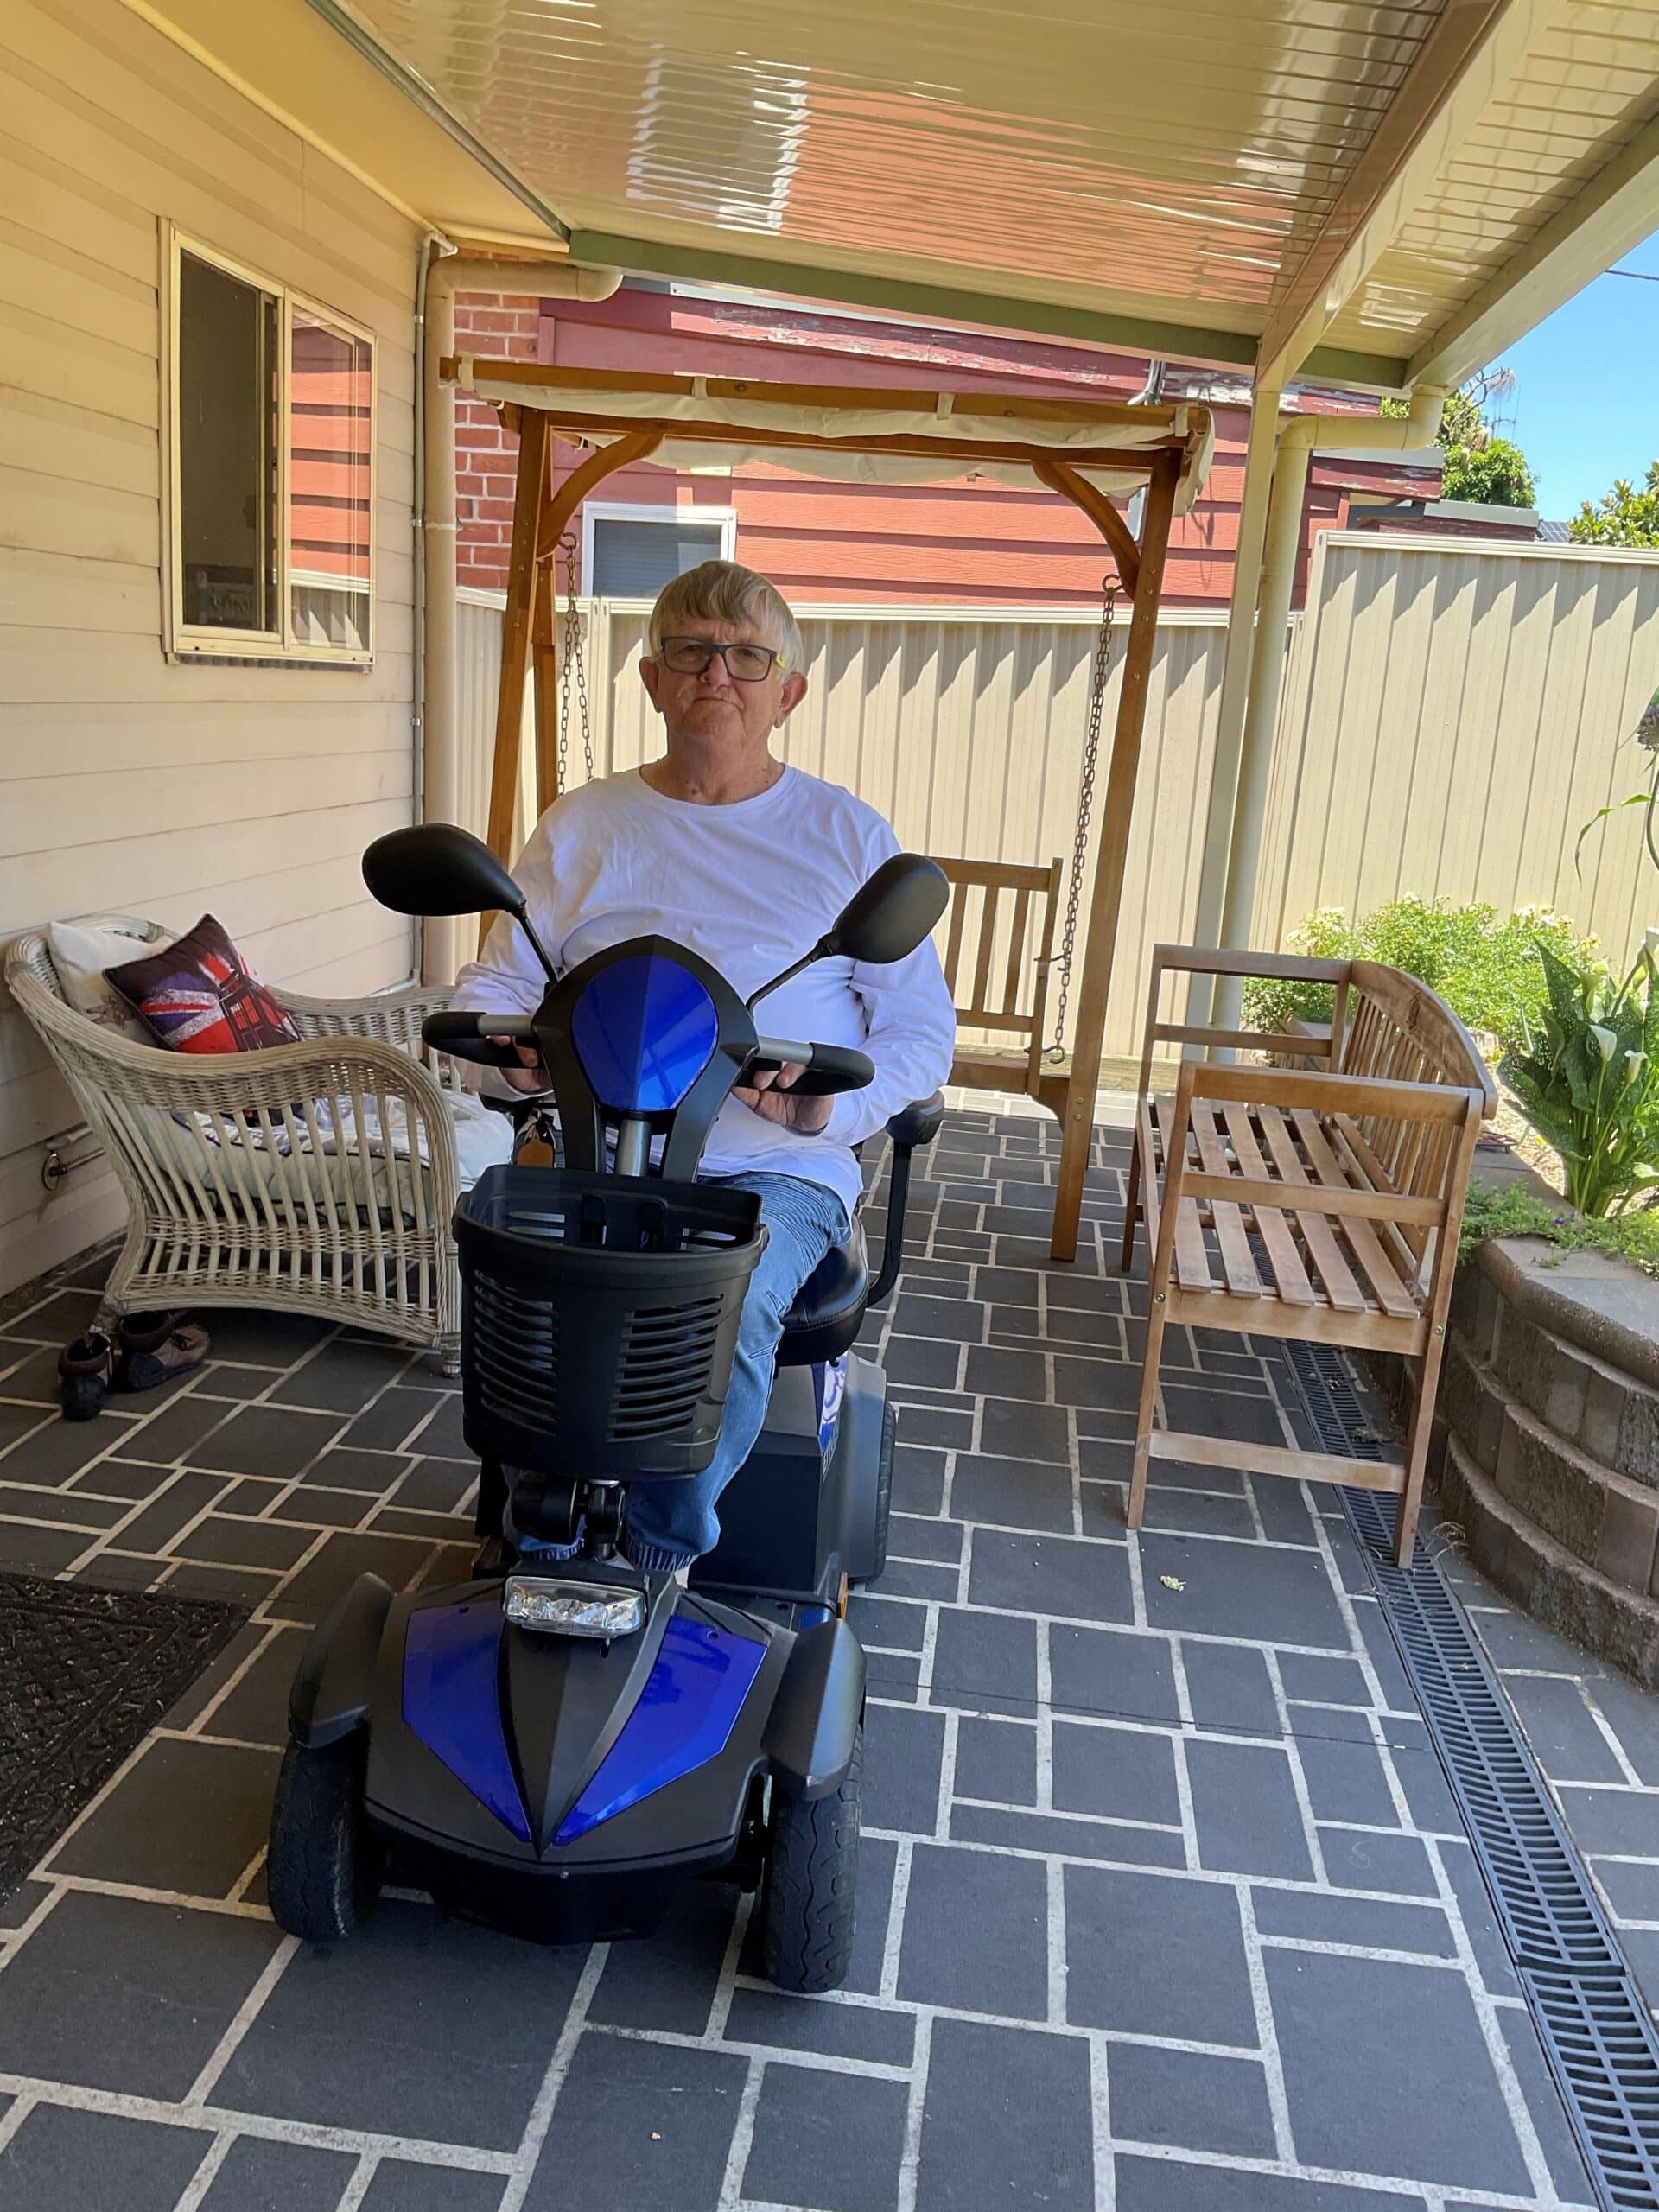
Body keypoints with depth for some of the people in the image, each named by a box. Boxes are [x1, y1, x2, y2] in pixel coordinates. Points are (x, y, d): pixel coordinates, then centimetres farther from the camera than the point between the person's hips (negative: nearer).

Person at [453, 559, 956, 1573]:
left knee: (728, 1309, -33)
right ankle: (547, 1567, -9)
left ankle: (658, 1562, -10)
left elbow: (923, 1028, 5)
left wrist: (825, 1103, -14)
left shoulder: (849, 837, 8)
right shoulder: (580, 826, 13)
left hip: (779, 1171, -2)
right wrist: (514, 1051, -11)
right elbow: (492, 983, 13)